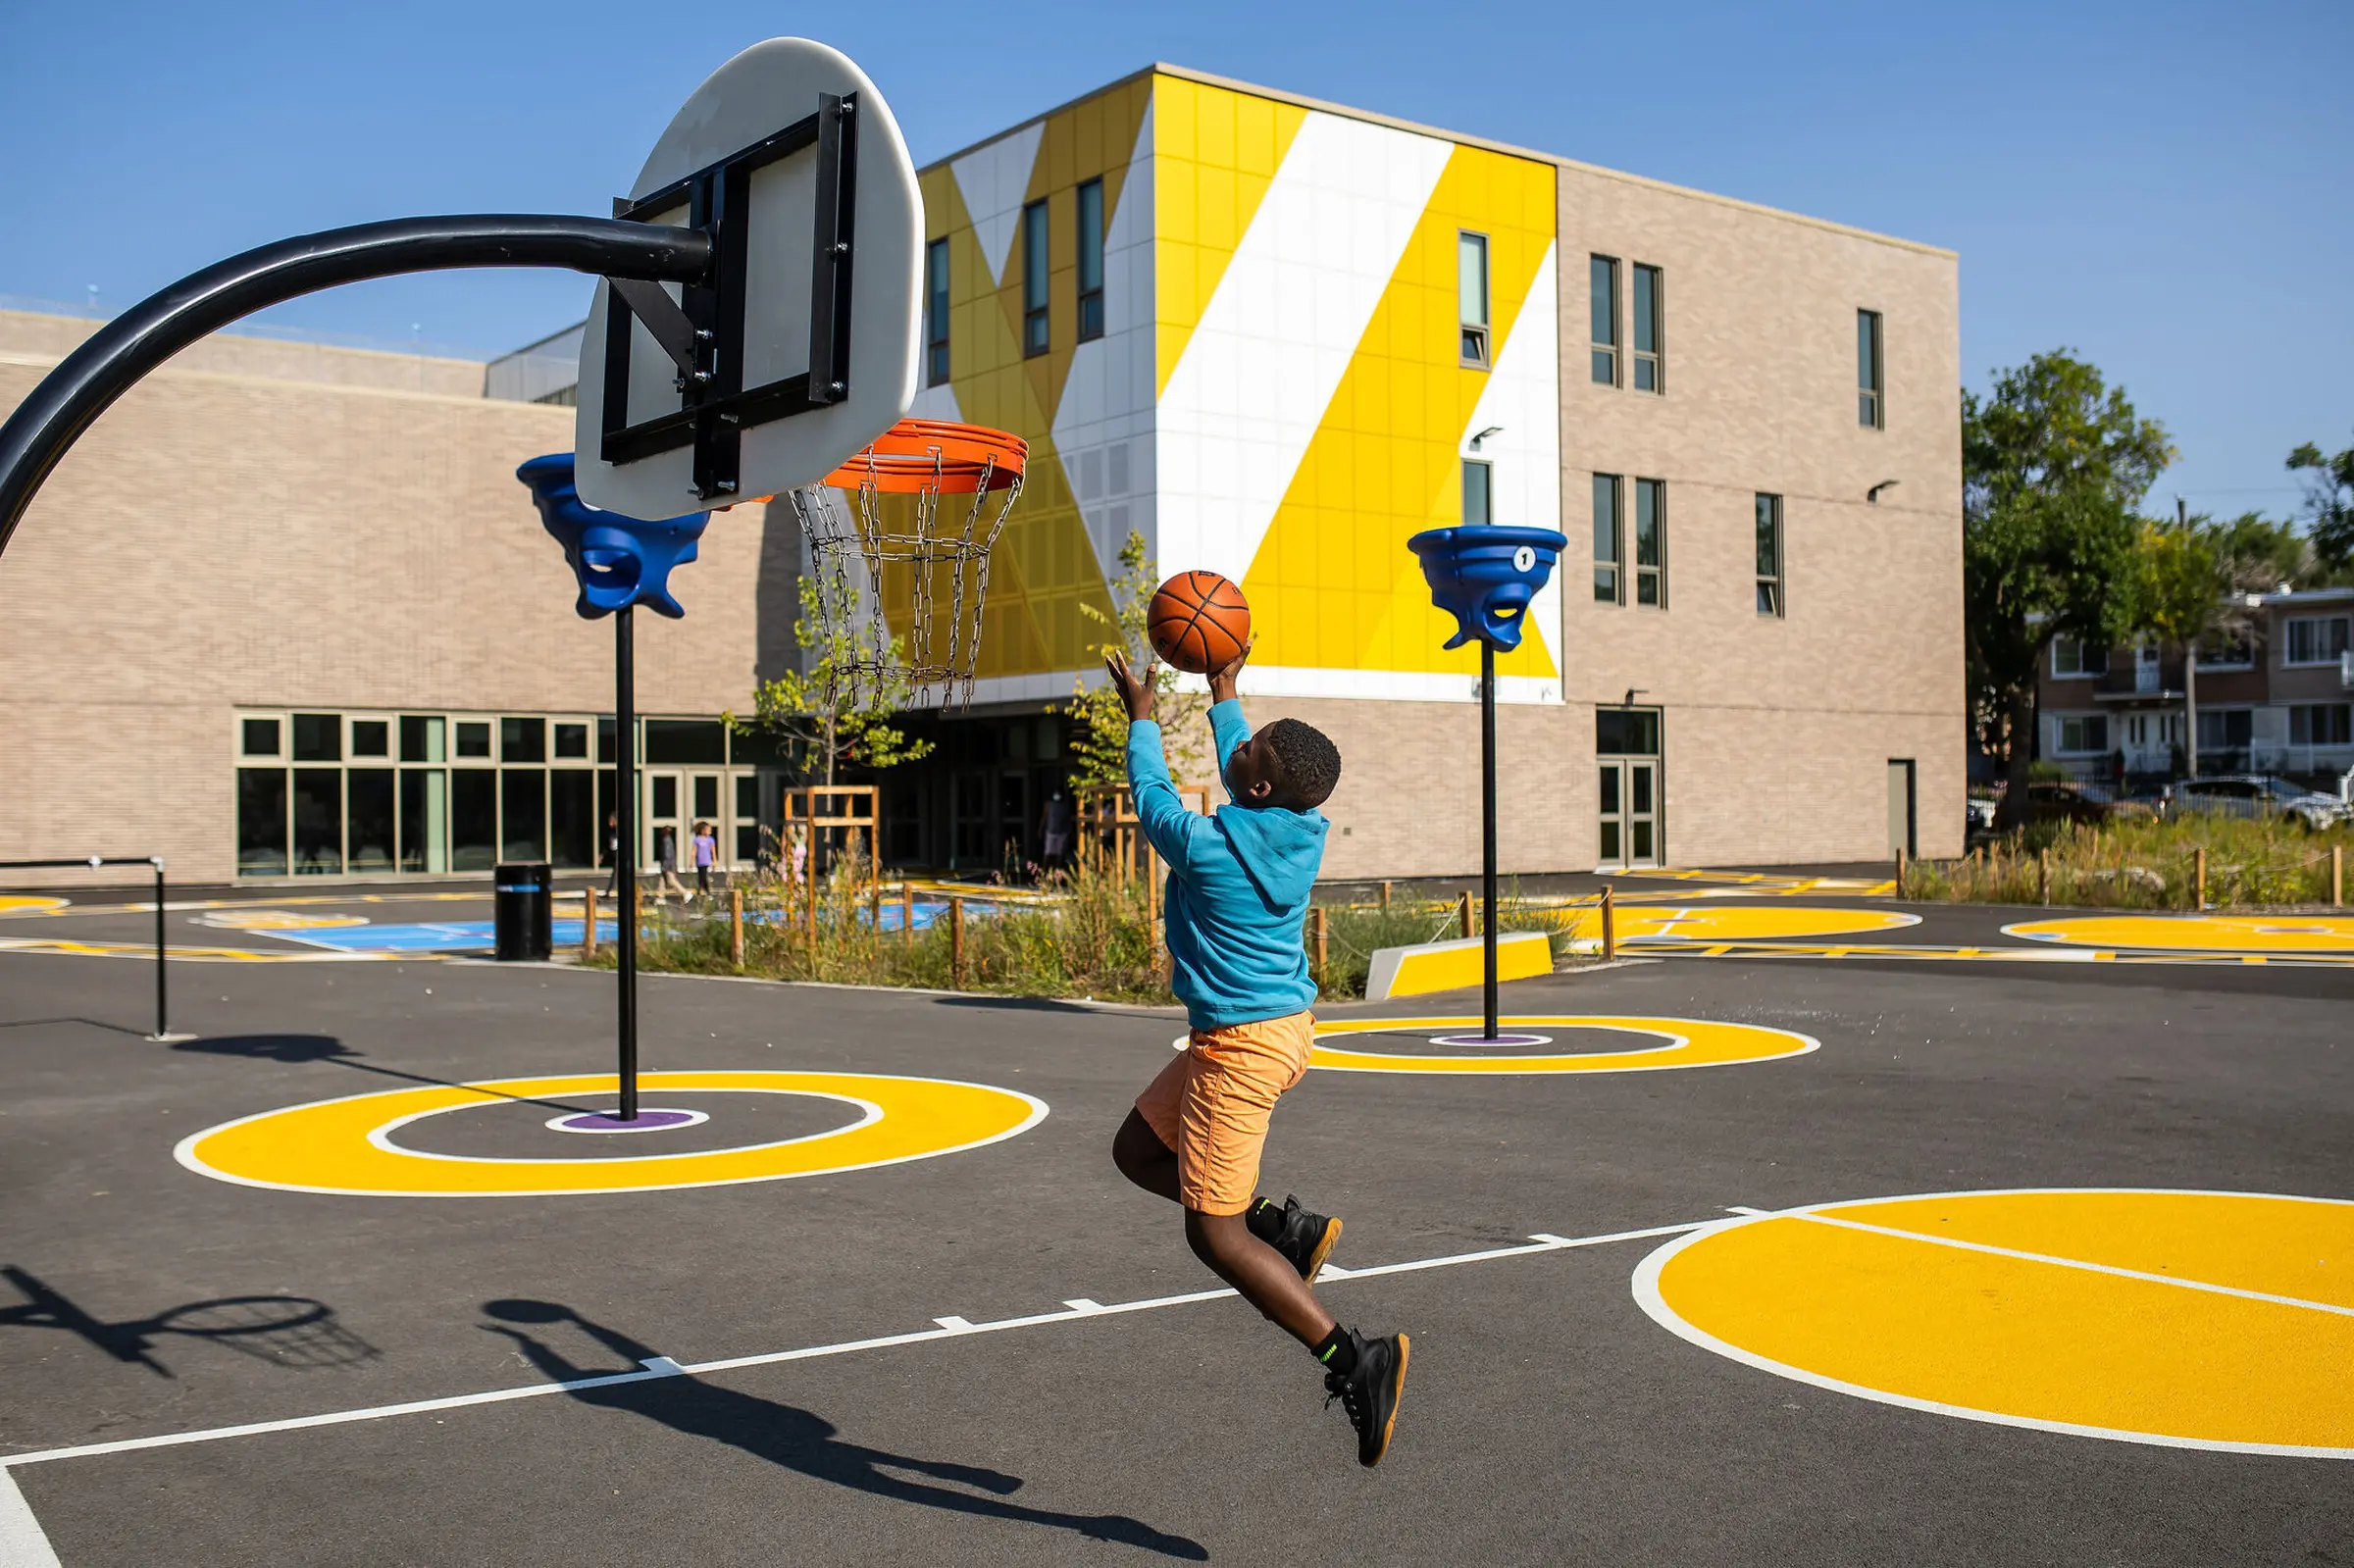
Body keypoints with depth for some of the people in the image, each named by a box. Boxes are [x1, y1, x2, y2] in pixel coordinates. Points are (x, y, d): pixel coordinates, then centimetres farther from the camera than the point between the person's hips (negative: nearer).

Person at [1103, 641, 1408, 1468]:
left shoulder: (1205, 845, -22)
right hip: (1284, 1026, 9)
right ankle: (1284, 1225, 12)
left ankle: (1353, 1357, -8)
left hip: (1240, 1045, -9)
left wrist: (1141, 716, 16)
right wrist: (1223, 696, 34)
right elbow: (1239, 775, 21)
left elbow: (1152, 794, 0)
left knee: (1216, 1236, -2)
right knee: (1139, 1150, 21)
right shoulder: (1305, 831, -2)